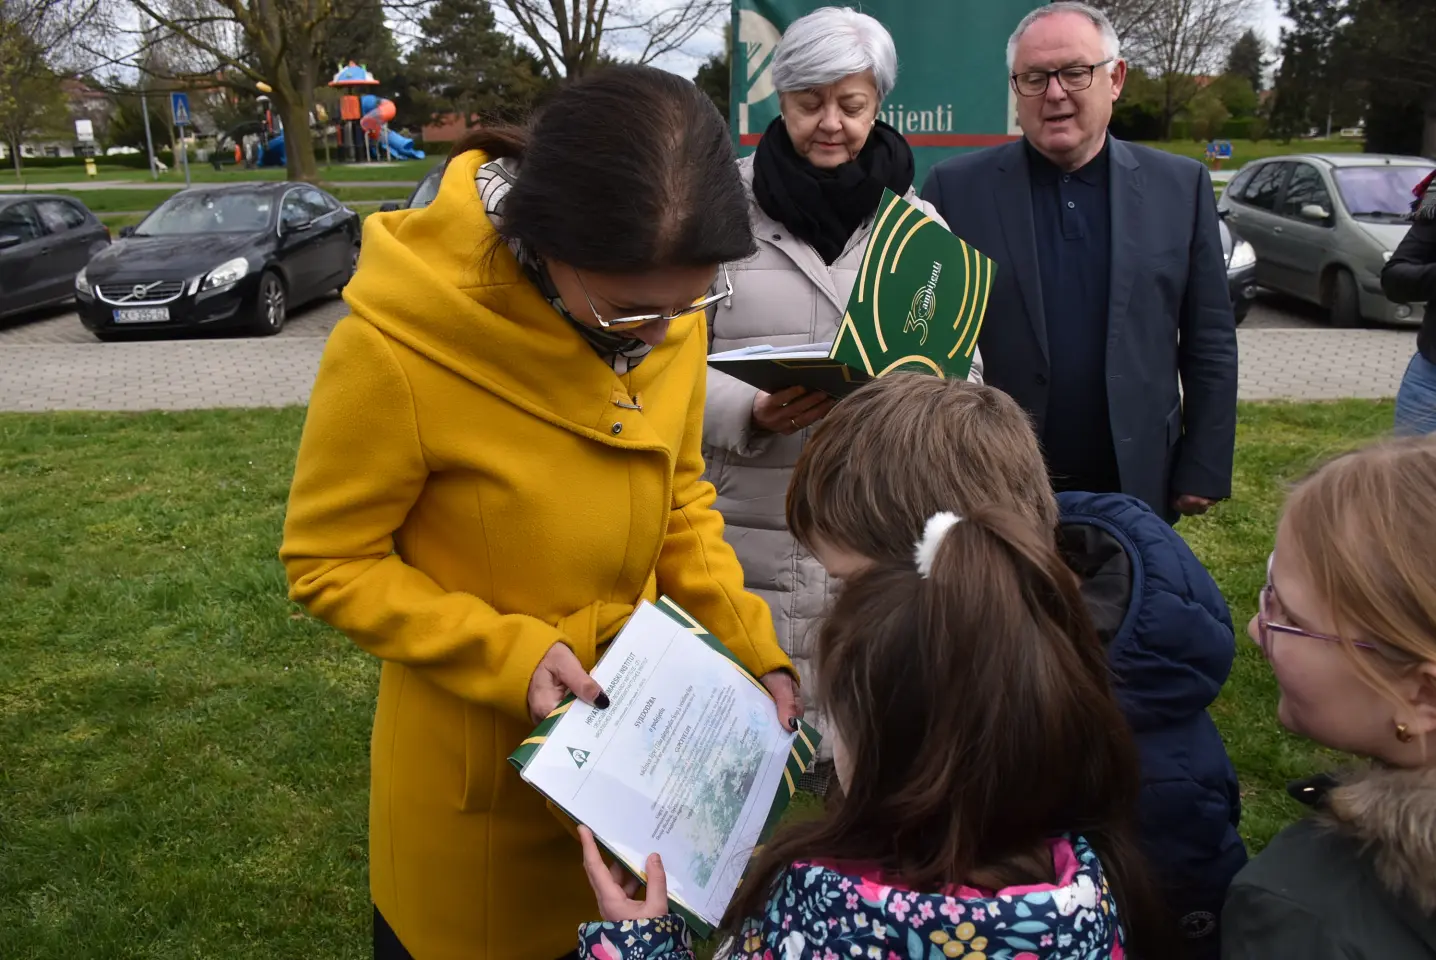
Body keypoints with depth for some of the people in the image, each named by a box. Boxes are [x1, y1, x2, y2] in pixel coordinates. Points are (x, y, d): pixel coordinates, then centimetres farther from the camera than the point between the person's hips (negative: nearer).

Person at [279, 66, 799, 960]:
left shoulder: (665, 305, -12)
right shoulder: (398, 343, -28)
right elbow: (331, 563, -15)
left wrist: (747, 643, -9)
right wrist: (507, 655, -26)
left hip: (631, 739, 5)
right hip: (475, 771, -4)